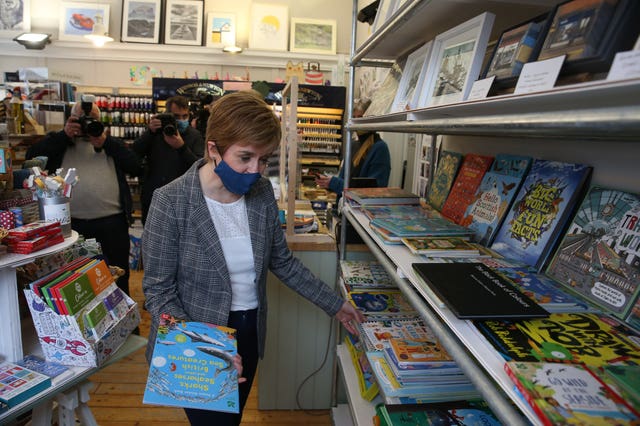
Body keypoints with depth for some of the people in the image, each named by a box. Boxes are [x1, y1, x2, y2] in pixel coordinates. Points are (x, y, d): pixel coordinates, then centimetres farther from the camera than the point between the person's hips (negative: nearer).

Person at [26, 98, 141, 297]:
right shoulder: (58, 141, 15)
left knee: (118, 277, 8)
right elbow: (32, 158, -2)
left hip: (112, 222, 0)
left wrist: (105, 143, -6)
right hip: (70, 223, 0)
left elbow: (135, 167, 1)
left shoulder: (112, 142, 16)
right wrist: (64, 135, -6)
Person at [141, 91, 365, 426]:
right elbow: (159, 291, -17)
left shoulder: (262, 192, -8)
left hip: (250, 335, 5)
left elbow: (281, 260, 4)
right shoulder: (170, 203, -22)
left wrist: (333, 303, 5)